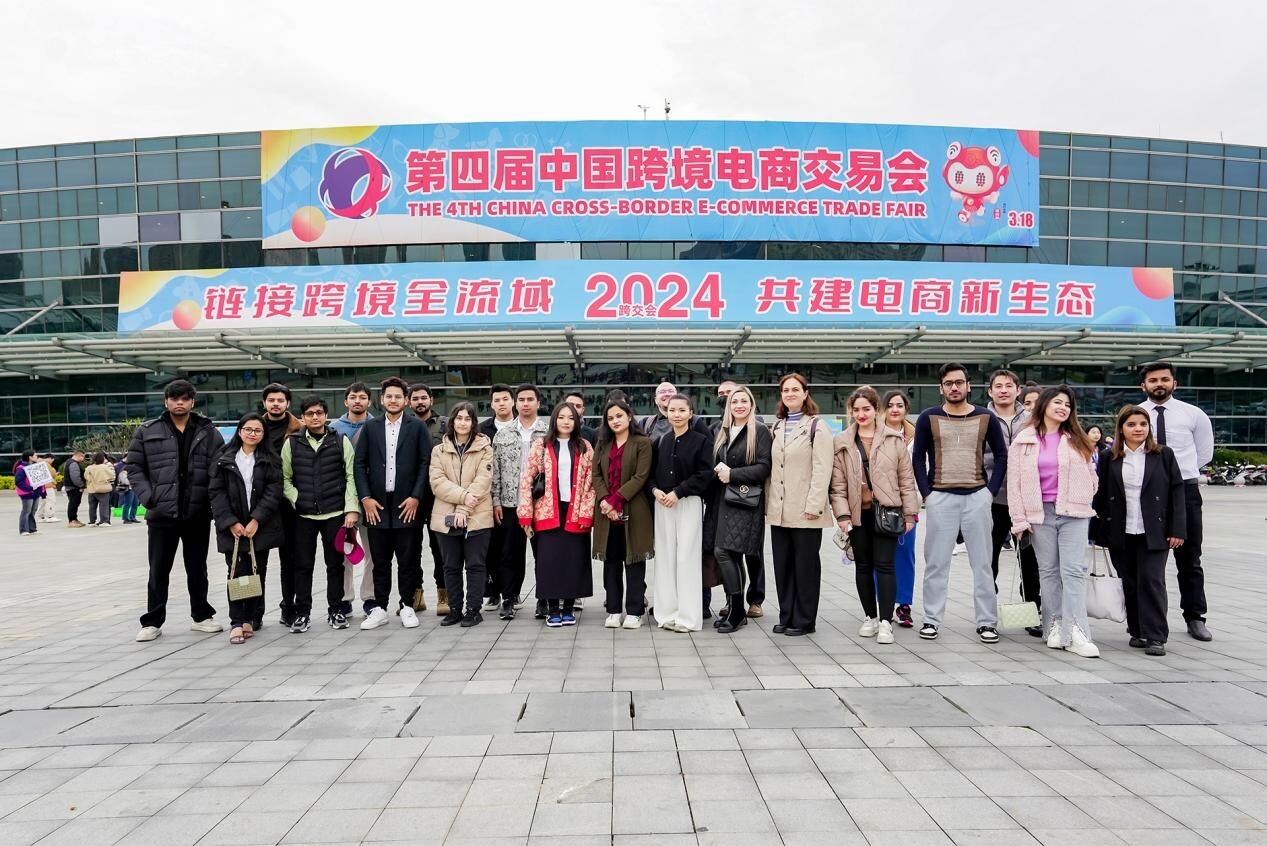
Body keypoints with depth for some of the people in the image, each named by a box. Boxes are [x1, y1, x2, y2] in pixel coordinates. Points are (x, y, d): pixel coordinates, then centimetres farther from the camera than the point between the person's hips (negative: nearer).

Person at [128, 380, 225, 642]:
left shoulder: (208, 432, 3)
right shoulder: (148, 431, 4)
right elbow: (134, 467, 5)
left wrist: (213, 501, -9)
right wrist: (148, 497, -7)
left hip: (198, 513, 1)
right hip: (161, 513, 0)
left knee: (197, 569, 12)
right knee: (158, 571, 8)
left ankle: (201, 616, 25)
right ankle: (152, 622, 19)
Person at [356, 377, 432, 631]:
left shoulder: (418, 426, 3)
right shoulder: (370, 428, 8)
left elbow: (425, 463, -1)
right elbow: (359, 464, 6)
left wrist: (416, 497, -8)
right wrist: (365, 498, -3)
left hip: (407, 504, -2)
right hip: (377, 505, 2)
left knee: (408, 559, 5)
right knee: (380, 561, 8)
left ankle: (407, 607, 17)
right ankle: (379, 608, 18)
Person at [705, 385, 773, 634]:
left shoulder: (760, 432, -1)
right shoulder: (721, 432, 17)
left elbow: (764, 467, -9)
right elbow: (712, 463, 21)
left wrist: (732, 474, -14)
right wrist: (718, 470, -1)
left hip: (745, 501, -6)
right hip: (721, 499, 6)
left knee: (723, 551, -14)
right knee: (731, 555, 7)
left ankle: (736, 608, -2)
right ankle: (734, 608, 16)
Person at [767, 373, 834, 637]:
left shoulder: (816, 426, -3)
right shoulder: (776, 427, 16)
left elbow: (822, 469, -11)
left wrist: (814, 505, -17)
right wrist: (769, 502, 9)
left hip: (804, 510, -6)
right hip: (779, 510, 6)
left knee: (806, 565, 3)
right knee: (782, 564, 10)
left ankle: (804, 620, 12)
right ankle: (786, 617, 20)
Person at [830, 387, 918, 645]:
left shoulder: (894, 440, 3)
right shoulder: (841, 443, 5)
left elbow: (906, 479, 4)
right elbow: (838, 483, 3)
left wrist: (909, 513, 2)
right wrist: (842, 514, -4)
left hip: (886, 510, -2)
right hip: (858, 513, 2)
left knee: (884, 565, -4)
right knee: (863, 565, 10)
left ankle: (886, 621, 1)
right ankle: (870, 616, 22)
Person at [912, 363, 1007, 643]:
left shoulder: (986, 418, 5)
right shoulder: (928, 418, 2)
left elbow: (1001, 456, 9)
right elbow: (918, 457, 4)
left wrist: (991, 490, -1)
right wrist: (926, 493, -4)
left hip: (977, 497, 1)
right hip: (940, 497, -1)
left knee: (982, 562, 6)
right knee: (936, 562, 4)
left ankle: (987, 622, 15)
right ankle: (931, 620, 12)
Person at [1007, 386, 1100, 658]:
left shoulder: (1077, 440, 8)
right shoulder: (1024, 441, 3)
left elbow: (1090, 475, 14)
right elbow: (1014, 483, 0)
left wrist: (1081, 501, 5)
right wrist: (1020, 521, -4)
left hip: (1073, 513, 0)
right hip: (1040, 513, 0)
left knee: (1073, 571, -6)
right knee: (1049, 571, 6)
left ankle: (1075, 632, -8)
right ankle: (1054, 627, 13)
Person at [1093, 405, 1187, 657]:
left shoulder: (1164, 455, 3)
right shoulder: (1109, 458, 5)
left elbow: (1177, 492, 1)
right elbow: (1101, 495, 6)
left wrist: (1177, 530, -5)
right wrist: (1100, 530, 2)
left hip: (1154, 533, -2)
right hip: (1120, 533, 2)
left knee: (1152, 581, -6)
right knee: (1130, 584, 8)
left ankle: (1155, 636, 0)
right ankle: (1137, 631, 21)